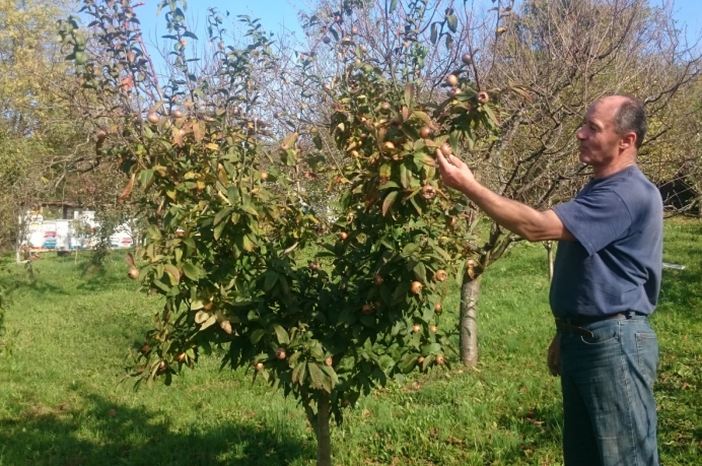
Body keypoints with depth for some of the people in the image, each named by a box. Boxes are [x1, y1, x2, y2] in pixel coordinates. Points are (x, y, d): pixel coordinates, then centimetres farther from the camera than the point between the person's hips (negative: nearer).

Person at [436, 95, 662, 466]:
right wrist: (566, 333, 21)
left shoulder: (629, 194, -21)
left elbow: (537, 226, -27)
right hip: (581, 339, 10)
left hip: (614, 344, -10)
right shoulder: (599, 189, 14)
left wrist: (468, 186, -24)